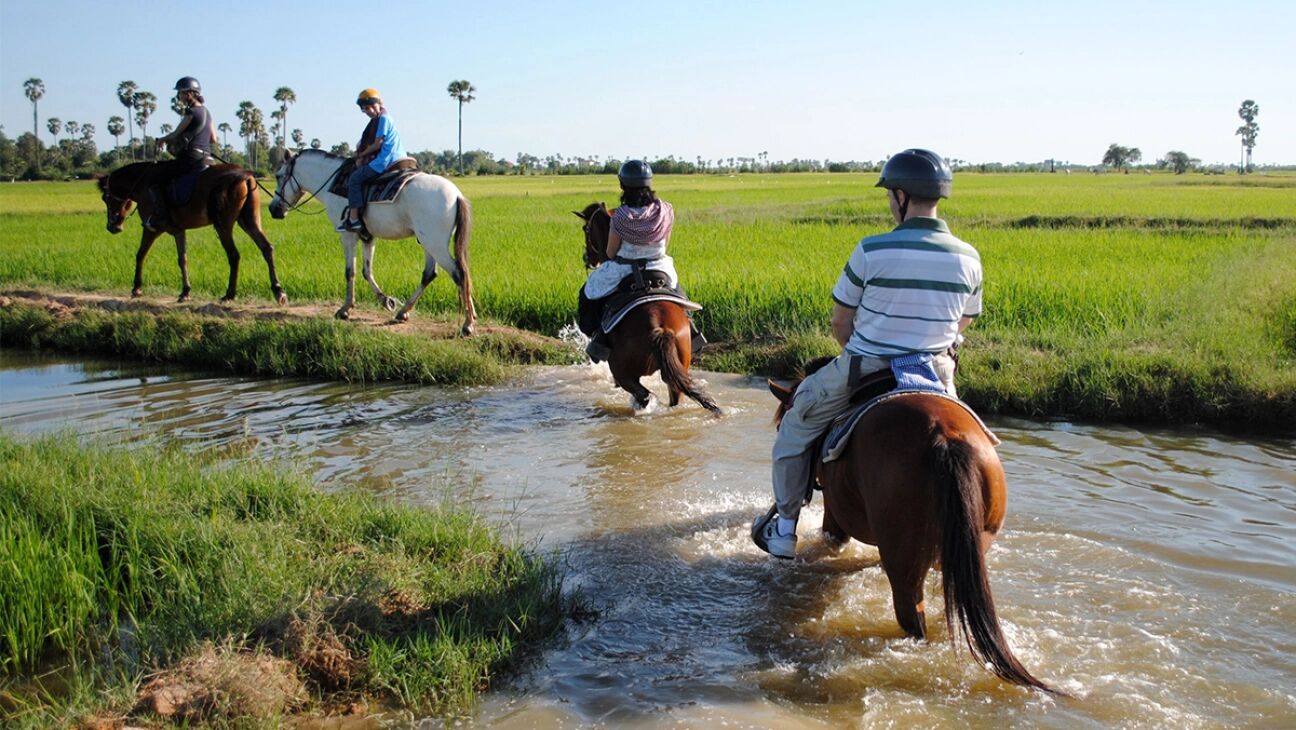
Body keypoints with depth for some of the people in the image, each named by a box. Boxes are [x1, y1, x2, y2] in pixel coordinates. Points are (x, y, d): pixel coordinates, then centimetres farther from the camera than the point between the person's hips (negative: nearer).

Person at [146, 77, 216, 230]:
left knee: (154, 177, -2)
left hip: (190, 158, -10)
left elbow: (176, 134, -6)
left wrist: (162, 140, 12)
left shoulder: (191, 111, -11)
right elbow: (213, 138, 19)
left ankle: (161, 217, -9)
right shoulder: (206, 112, 14)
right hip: (205, 159, 10)